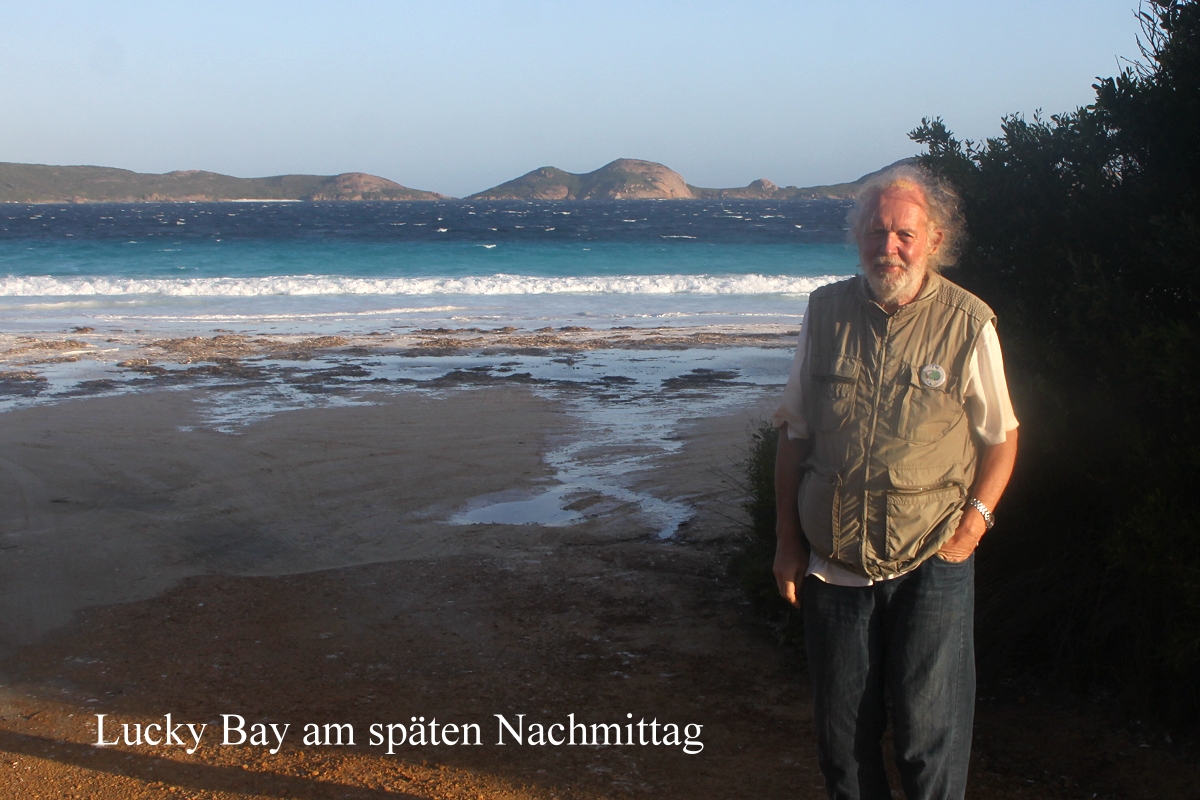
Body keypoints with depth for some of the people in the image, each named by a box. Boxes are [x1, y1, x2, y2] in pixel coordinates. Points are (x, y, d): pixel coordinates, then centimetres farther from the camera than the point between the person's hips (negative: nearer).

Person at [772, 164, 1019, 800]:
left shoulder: (968, 323, -6)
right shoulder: (826, 312, 1)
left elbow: (1001, 437, 4)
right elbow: (793, 435, 7)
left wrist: (975, 517, -11)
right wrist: (787, 541, 6)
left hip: (932, 564, -2)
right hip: (832, 565, 3)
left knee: (929, 732, 3)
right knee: (841, 731, 13)